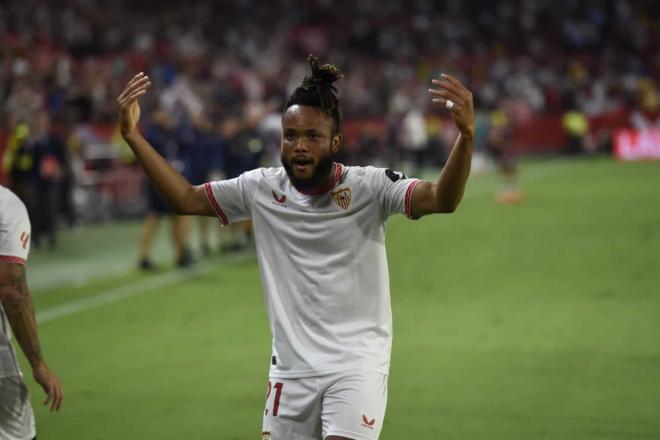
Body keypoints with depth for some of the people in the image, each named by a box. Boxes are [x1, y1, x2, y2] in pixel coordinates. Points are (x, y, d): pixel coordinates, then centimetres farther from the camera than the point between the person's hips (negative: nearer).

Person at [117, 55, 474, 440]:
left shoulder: (368, 187, -11)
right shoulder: (261, 189, 2)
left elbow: (441, 200, -24)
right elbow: (186, 199, 11)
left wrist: (466, 136, -42)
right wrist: (134, 136, 3)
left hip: (357, 362, -4)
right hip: (291, 367, 4)